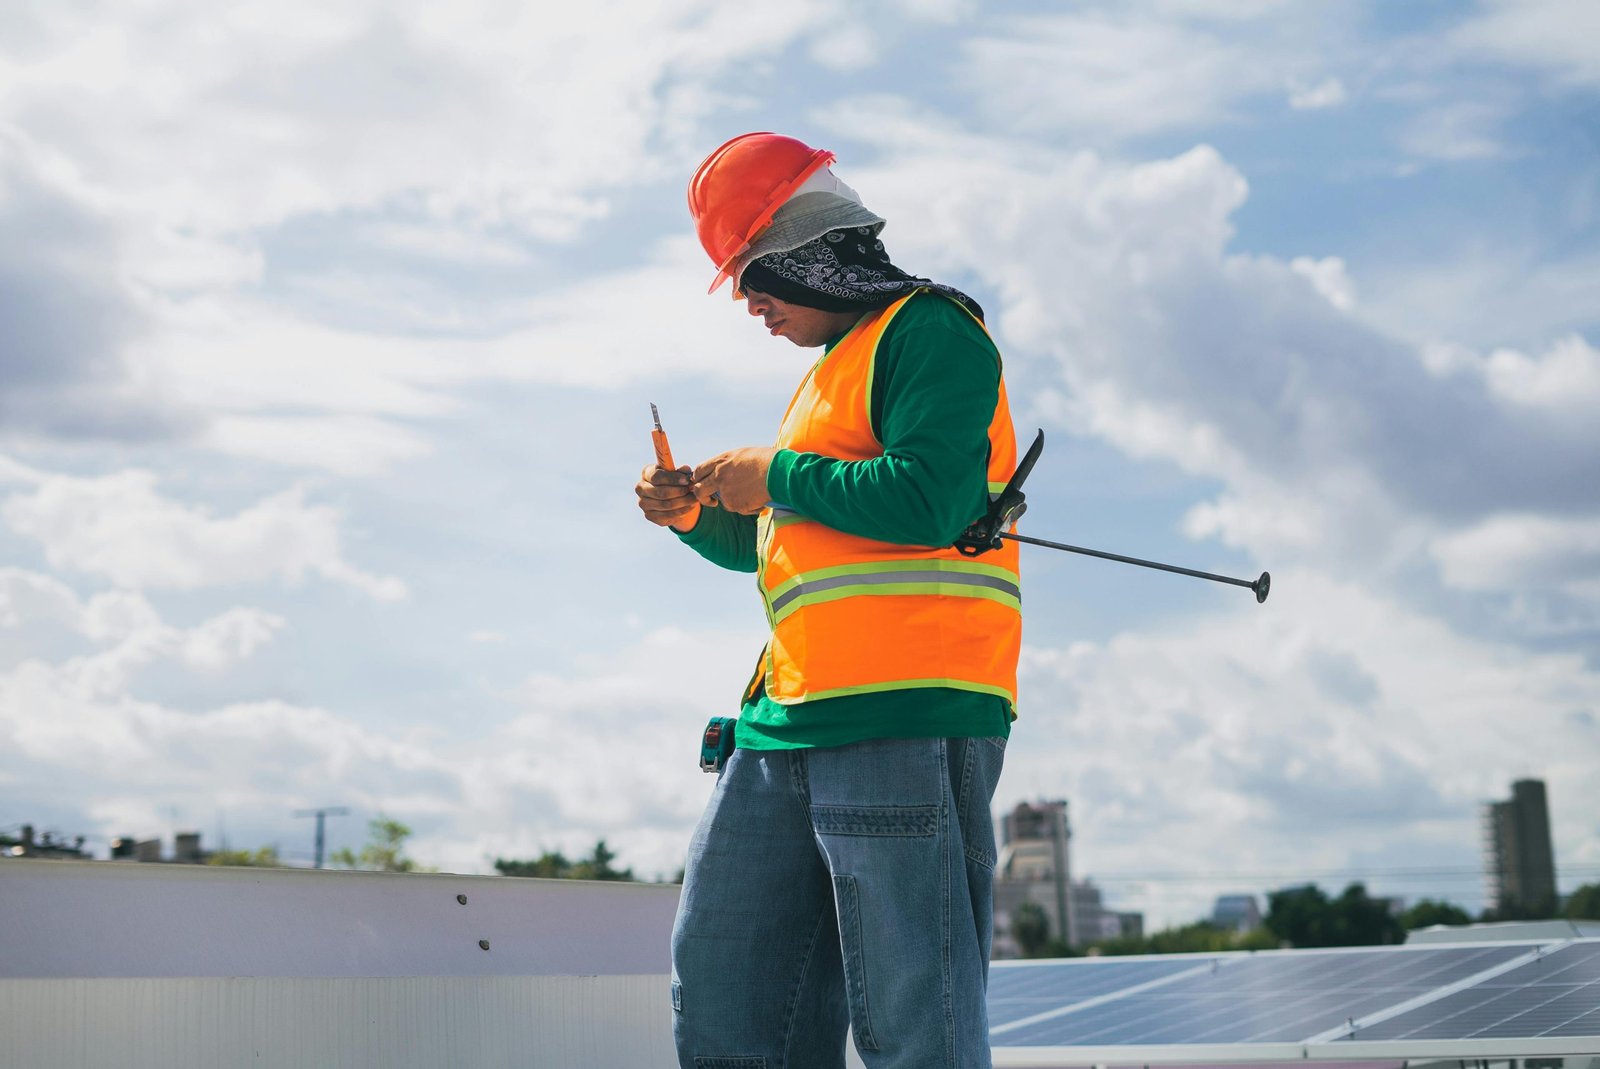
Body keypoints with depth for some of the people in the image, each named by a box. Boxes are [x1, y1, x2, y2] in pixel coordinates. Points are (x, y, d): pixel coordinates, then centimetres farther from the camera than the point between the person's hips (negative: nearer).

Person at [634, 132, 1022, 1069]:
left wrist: (776, 477, -6)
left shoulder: (932, 331, -2)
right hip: (790, 720, 10)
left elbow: (927, 499, -18)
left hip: (906, 715, -10)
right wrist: (694, 515, 15)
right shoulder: (832, 372, 27)